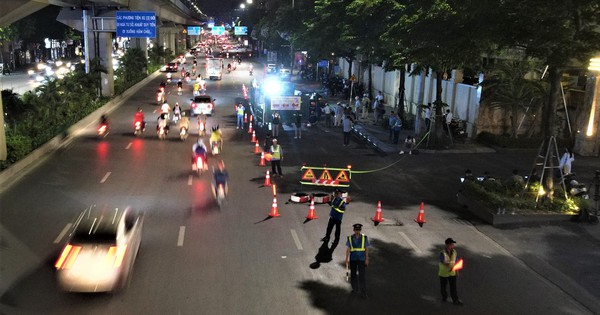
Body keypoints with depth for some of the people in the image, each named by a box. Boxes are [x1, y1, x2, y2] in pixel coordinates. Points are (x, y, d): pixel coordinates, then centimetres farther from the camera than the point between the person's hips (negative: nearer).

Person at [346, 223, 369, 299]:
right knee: (353, 275, 10)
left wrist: (367, 259, -6)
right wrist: (347, 260, -5)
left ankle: (363, 292, 4)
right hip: (353, 259, 1)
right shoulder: (350, 238, -7)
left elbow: (367, 249, -3)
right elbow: (348, 249, -4)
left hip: (362, 259, -1)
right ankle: (355, 289, 30)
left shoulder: (364, 238, -9)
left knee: (362, 276, -4)